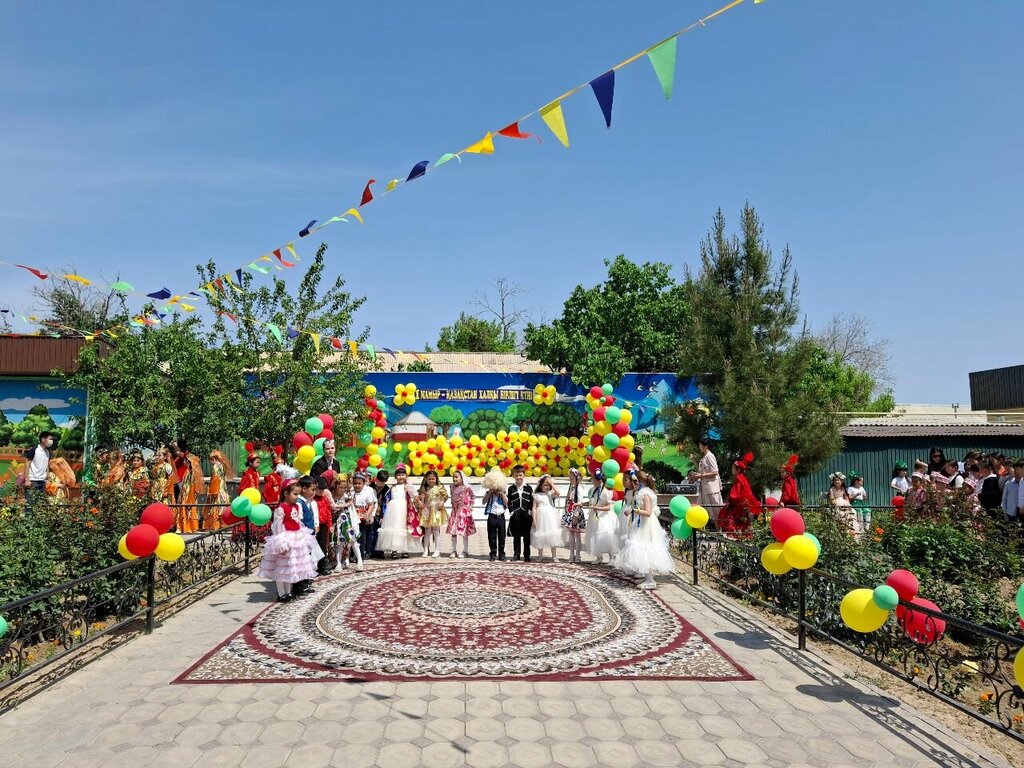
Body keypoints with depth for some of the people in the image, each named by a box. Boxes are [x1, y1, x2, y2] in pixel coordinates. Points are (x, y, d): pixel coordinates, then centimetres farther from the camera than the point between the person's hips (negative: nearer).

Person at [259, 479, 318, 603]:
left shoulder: (296, 506, 8)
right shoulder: (281, 509, -16)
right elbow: (277, 526, -18)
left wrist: (302, 537, 14)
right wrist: (280, 542, -21)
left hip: (297, 539, 8)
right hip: (286, 539, -8)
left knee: (292, 566, 16)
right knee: (282, 567, 2)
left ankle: (289, 591, 26)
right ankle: (281, 594, 10)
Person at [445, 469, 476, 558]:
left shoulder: (467, 488, -10)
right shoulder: (453, 488, 4)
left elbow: (472, 499, -1)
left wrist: (469, 508, -5)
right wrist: (453, 507, 10)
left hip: (464, 512, -4)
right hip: (455, 511, 5)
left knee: (464, 532, 2)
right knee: (453, 532, 4)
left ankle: (465, 551, 13)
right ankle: (454, 551, 15)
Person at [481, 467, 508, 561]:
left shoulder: (503, 493, 5)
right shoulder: (488, 493, 2)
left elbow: (506, 504, -5)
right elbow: (484, 502, -12)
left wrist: (502, 494, -11)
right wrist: (490, 492, -14)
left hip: (501, 517, 1)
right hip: (492, 517, -1)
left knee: (501, 537, 6)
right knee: (492, 537, 4)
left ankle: (501, 555, 16)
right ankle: (493, 554, 13)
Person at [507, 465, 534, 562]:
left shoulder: (528, 488, 5)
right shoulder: (511, 489, 4)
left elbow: (532, 502, 4)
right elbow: (509, 503, 1)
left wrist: (530, 512, -5)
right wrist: (512, 512, -9)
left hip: (526, 515, 0)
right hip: (515, 515, 0)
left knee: (526, 536, 5)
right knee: (516, 536, 6)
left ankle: (526, 555, 12)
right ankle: (516, 554, 14)